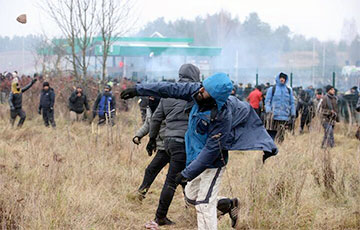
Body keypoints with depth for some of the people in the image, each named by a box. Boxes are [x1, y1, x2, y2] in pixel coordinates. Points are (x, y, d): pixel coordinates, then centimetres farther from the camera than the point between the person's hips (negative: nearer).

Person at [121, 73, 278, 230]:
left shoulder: (222, 117, -32)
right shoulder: (197, 91, -14)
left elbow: (211, 150, -27)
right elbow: (171, 89, -4)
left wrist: (187, 173, -23)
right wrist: (138, 90, -2)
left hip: (212, 164, -8)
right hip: (196, 157, 8)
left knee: (204, 206, -6)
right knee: (191, 198, 21)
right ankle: (229, 205, 39)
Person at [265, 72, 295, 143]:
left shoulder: (289, 90, 17)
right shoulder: (272, 89, 10)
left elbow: (292, 103, 18)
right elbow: (267, 101, 5)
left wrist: (293, 115, 11)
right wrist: (268, 112, -10)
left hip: (285, 116, 1)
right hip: (274, 116, -1)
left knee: (281, 134, -11)